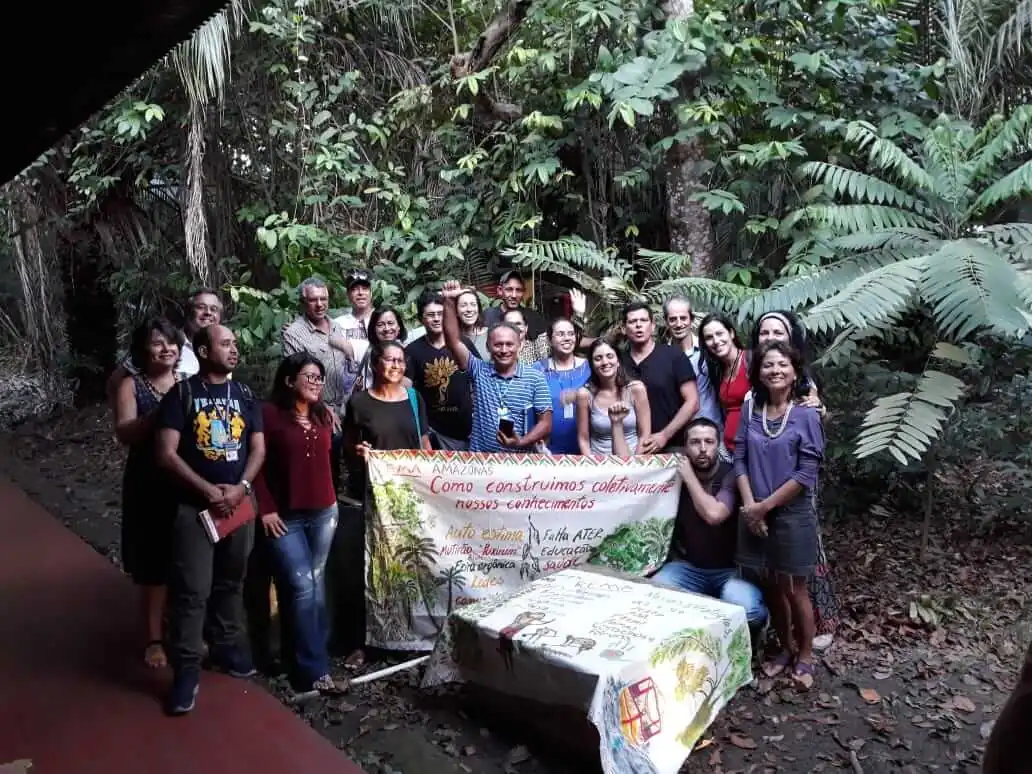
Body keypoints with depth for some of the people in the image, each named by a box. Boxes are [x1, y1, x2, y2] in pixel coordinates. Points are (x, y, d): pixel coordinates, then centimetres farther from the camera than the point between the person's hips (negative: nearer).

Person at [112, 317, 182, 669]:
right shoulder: (131, 385, -3)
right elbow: (124, 433, -17)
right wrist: (162, 412, -30)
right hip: (150, 489, -2)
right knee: (153, 566, 6)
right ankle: (154, 637, 22)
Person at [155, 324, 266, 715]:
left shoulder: (244, 395, 8)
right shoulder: (182, 394, -5)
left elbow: (258, 448, 6)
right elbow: (167, 453, -11)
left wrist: (242, 487, -11)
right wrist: (208, 490, -15)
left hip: (239, 503, 4)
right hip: (194, 505, -4)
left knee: (231, 582, 15)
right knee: (191, 589, -4)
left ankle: (228, 646, 31)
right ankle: (186, 669, 7)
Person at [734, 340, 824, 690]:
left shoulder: (807, 416, -8)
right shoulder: (750, 410, 2)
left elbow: (807, 473, -12)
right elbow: (739, 459, 1)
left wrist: (766, 505, -13)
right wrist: (750, 506, -10)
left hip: (792, 515, -3)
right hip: (756, 514, 3)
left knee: (794, 589, 6)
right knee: (771, 587, 13)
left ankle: (805, 657, 24)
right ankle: (786, 649, 32)